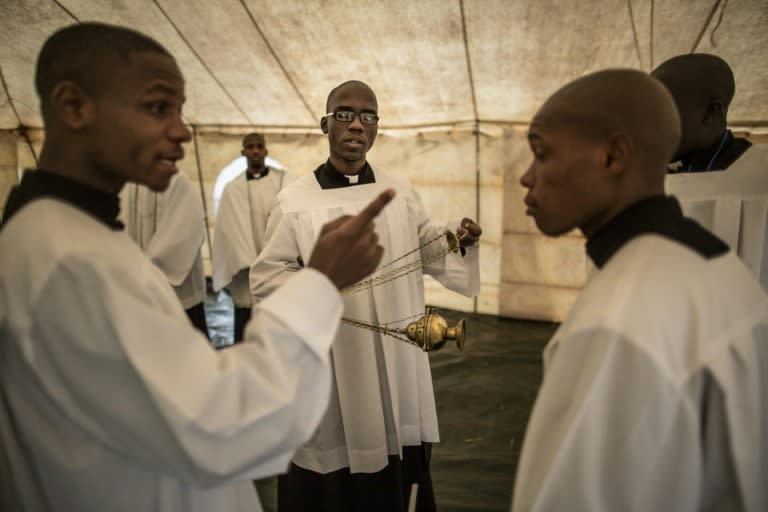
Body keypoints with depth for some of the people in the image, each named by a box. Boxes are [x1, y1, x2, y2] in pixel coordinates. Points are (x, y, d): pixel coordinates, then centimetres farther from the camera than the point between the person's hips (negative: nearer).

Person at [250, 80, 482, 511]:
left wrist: (458, 240, -8)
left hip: (395, 361, 4)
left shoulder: (402, 193, 3)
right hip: (329, 362, -3)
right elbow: (265, 278, -5)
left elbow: (428, 248, 13)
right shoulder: (294, 201, -7)